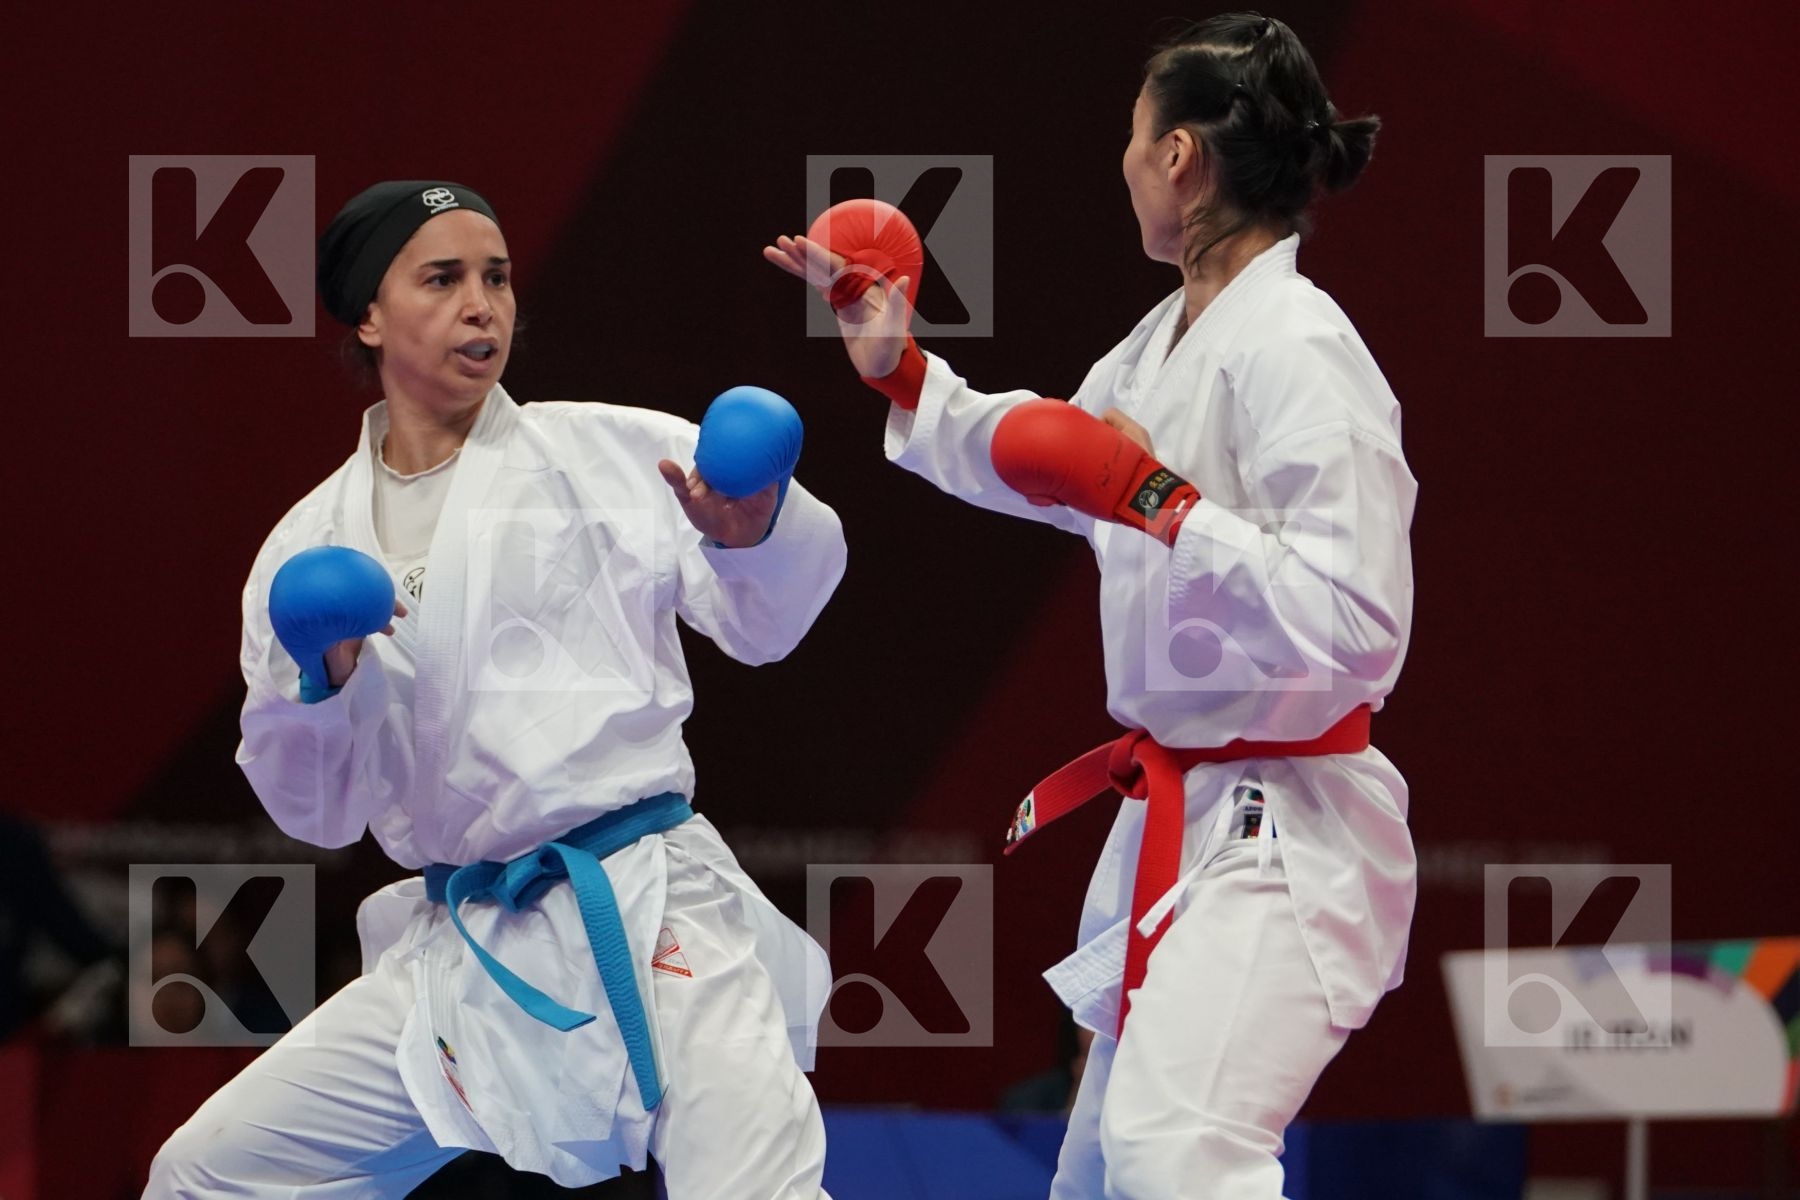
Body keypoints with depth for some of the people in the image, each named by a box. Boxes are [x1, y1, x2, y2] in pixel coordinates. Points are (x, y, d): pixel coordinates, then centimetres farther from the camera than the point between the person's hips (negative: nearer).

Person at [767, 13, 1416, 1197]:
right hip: (1176, 818, 10)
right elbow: (1044, 467, 30)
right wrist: (901, 372, 27)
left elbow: (1354, 622, -27)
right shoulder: (1172, 340, 10)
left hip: (1276, 835, -10)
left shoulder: (1295, 352, -20)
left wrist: (1154, 501, -25)